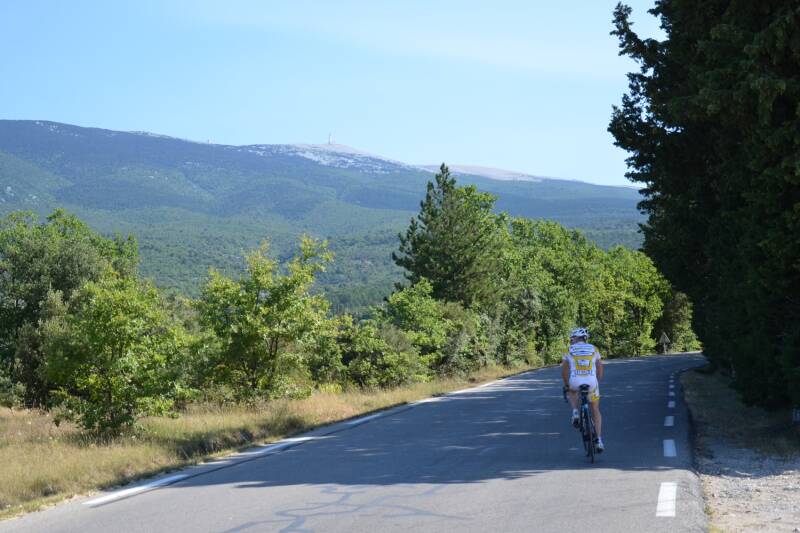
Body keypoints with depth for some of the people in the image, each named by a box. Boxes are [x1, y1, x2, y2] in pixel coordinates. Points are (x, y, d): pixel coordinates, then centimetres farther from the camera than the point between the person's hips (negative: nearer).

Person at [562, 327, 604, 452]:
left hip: (575, 381, -1)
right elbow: (600, 368, 15)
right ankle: (599, 441, 10)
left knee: (572, 391, 39)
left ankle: (575, 412, 14)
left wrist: (566, 384, 26)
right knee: (596, 412, 19)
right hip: (591, 382, 1)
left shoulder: (569, 350, 12)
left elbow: (564, 370, 13)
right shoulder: (593, 349, 15)